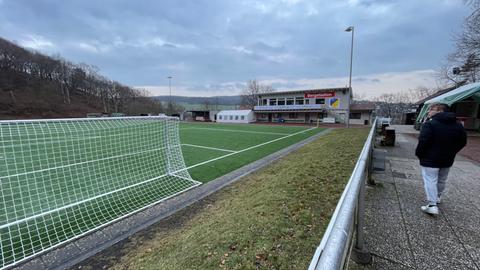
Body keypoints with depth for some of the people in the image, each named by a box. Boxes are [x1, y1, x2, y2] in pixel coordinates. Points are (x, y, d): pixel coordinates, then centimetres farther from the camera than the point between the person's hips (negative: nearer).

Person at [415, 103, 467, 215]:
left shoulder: (430, 124, -17)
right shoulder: (458, 125, 8)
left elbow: (423, 142, -23)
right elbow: (463, 142, 13)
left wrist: (418, 154, -9)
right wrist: (451, 153, 18)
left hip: (430, 159, -7)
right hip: (447, 160, 7)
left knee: (430, 181, -3)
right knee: (442, 180, 22)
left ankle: (432, 205, -6)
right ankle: (437, 197, 40)